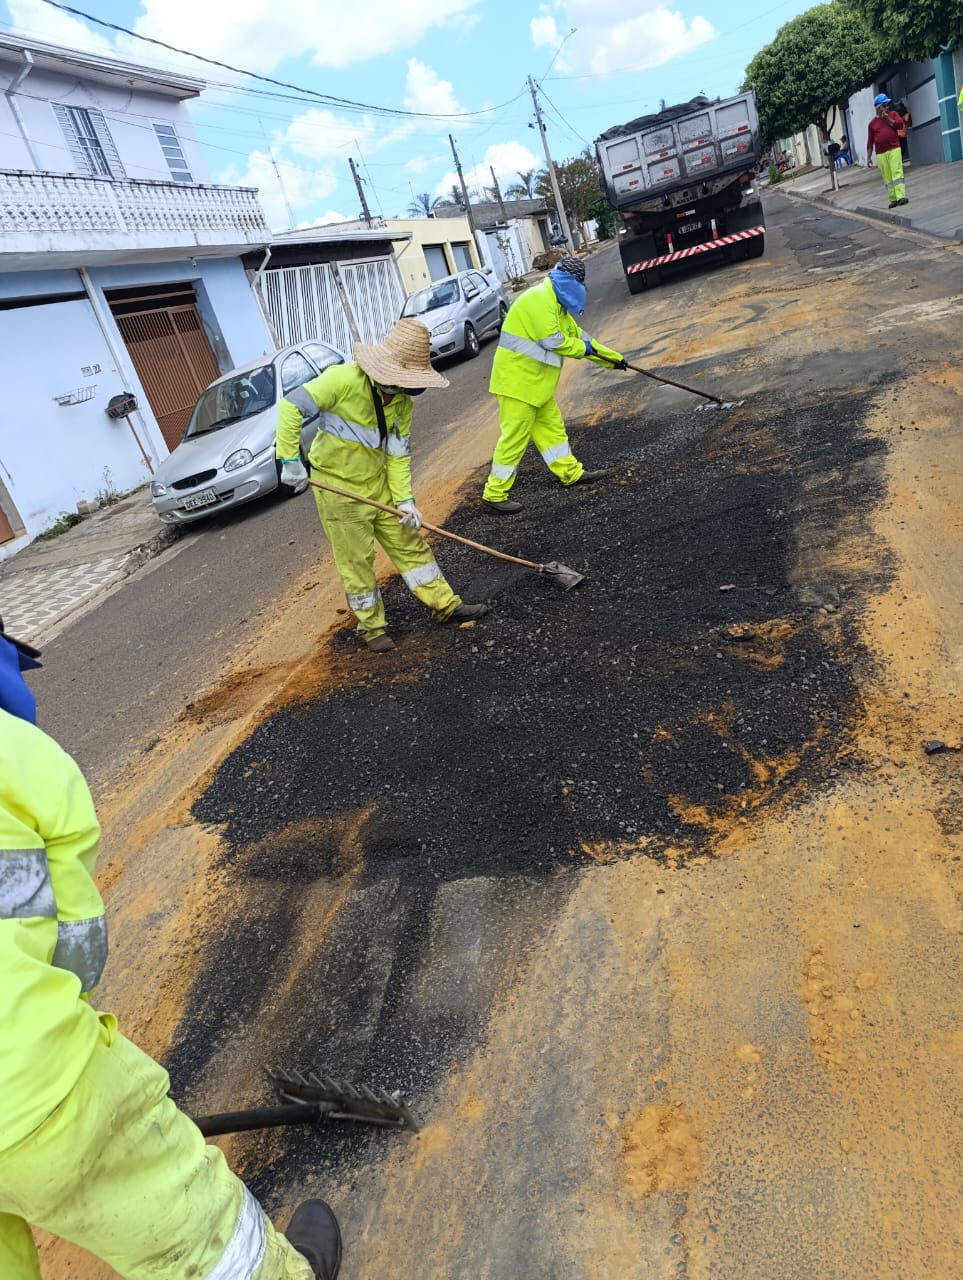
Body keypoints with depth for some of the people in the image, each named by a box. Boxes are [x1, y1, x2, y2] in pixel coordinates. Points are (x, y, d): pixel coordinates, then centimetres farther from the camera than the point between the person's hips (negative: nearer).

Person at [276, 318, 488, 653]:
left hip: (378, 483, 6)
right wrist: (290, 460, -22)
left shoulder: (402, 402, -2)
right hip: (338, 487, -6)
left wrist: (404, 499, -6)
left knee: (410, 544, 11)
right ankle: (371, 626, 20)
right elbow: (292, 406, -22)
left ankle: (445, 604, 23)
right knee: (357, 561, 3)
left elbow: (398, 453, 2)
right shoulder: (343, 379, -23)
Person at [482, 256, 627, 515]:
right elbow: (553, 341, -21)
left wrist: (612, 358, 24)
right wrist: (583, 349, -4)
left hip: (534, 380, 10)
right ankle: (495, 494, -3)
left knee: (551, 425, 15)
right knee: (515, 436, -9)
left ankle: (571, 472, 27)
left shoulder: (556, 304, 19)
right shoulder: (539, 299, -16)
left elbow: (578, 335, 24)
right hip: (517, 378, -10)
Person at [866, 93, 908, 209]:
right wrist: (868, 157, 5)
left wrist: (888, 119, -7)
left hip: (894, 150, -1)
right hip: (880, 154, 1)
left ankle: (901, 196, -18)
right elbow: (870, 142, 10)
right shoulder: (873, 123, 10)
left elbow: (900, 125, -4)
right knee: (887, 177, 2)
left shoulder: (893, 114, 11)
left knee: (897, 172, -12)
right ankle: (893, 199, 8)